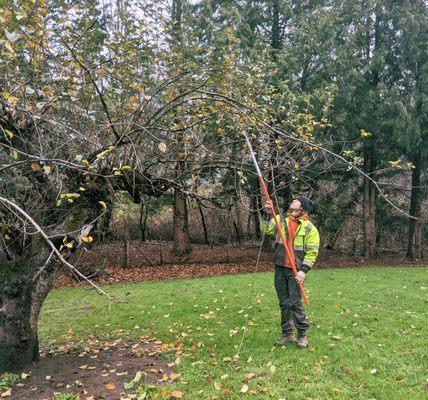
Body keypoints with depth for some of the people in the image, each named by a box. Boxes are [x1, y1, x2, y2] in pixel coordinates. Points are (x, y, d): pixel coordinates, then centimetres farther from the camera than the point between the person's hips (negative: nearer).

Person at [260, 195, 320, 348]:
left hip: (296, 270, -4)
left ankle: (302, 334, 12)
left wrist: (304, 270, -14)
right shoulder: (281, 219, 9)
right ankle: (287, 334, 22)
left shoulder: (309, 227, -3)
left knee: (294, 303, -4)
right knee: (283, 303, 11)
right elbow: (266, 229, 1)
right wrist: (267, 213, -12)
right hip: (280, 268, 4)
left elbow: (312, 252, -6)